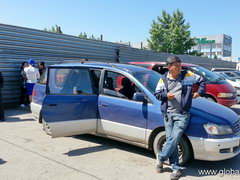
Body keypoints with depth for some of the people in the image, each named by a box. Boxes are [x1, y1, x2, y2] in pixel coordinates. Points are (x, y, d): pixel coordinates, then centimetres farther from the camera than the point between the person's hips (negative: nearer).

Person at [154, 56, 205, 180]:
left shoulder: (187, 75, 1)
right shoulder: (163, 79, 4)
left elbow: (201, 81, 15)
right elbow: (157, 94, 8)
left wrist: (200, 92, 2)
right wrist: (166, 95, -11)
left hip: (182, 115, -2)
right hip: (168, 114, 2)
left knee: (174, 140, -10)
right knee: (170, 140, 4)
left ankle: (161, 158, 16)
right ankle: (176, 168, 18)